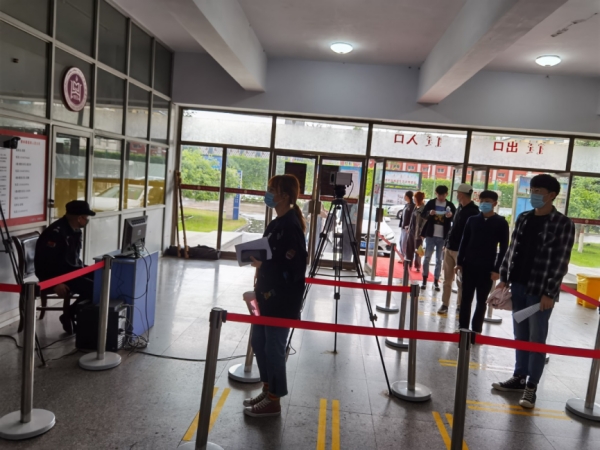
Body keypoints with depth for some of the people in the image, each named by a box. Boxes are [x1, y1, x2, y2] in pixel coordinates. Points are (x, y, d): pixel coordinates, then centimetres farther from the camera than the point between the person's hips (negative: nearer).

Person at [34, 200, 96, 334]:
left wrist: (82, 268, 5)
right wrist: (56, 283, -28)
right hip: (55, 275, -9)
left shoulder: (75, 230, 9)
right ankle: (69, 316, -5)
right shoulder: (56, 232, -21)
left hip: (70, 269, 9)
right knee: (91, 287, -24)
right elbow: (44, 262, -24)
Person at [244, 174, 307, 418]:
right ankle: (267, 389, 33)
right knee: (258, 343, 17)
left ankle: (274, 400, 18)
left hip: (283, 299, -10)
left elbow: (294, 267, -23)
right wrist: (256, 257, 3)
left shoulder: (291, 226, -19)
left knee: (273, 348, 2)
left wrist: (263, 264, -20)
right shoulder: (276, 223, 10)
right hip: (268, 294, 10)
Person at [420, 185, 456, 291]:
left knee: (439, 259, 6)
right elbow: (422, 215, 2)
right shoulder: (431, 203, 2)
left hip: (443, 237, 0)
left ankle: (436, 281, 12)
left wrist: (452, 215, -19)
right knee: (427, 257, 1)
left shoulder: (450, 205, 2)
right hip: (430, 235, 0)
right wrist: (429, 213, -18)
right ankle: (424, 280, 9)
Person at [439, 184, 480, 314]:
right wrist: (448, 243, 12)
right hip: (450, 247, 7)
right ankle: (445, 304, 16)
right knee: (447, 279, 10)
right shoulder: (460, 207, 14)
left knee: (461, 280, 2)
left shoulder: (473, 211, -10)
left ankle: (460, 306, 12)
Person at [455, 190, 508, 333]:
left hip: (487, 268, -2)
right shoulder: (472, 220, 6)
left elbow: (504, 248, -2)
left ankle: (476, 330, 15)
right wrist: (459, 262, 3)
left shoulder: (501, 223, -2)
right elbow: (464, 242, 8)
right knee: (466, 298, 7)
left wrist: (496, 269, -8)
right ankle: (463, 328, 17)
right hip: (469, 265, 3)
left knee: (481, 301, 6)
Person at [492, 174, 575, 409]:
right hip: (518, 286, 5)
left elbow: (561, 262, -10)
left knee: (537, 338, 1)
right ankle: (519, 377, 25)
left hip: (540, 291, -5)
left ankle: (531, 386, 10)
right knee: (520, 335, 13)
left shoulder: (563, 224, -7)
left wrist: (549, 293, -15)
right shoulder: (523, 219, 9)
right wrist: (504, 278, 8)